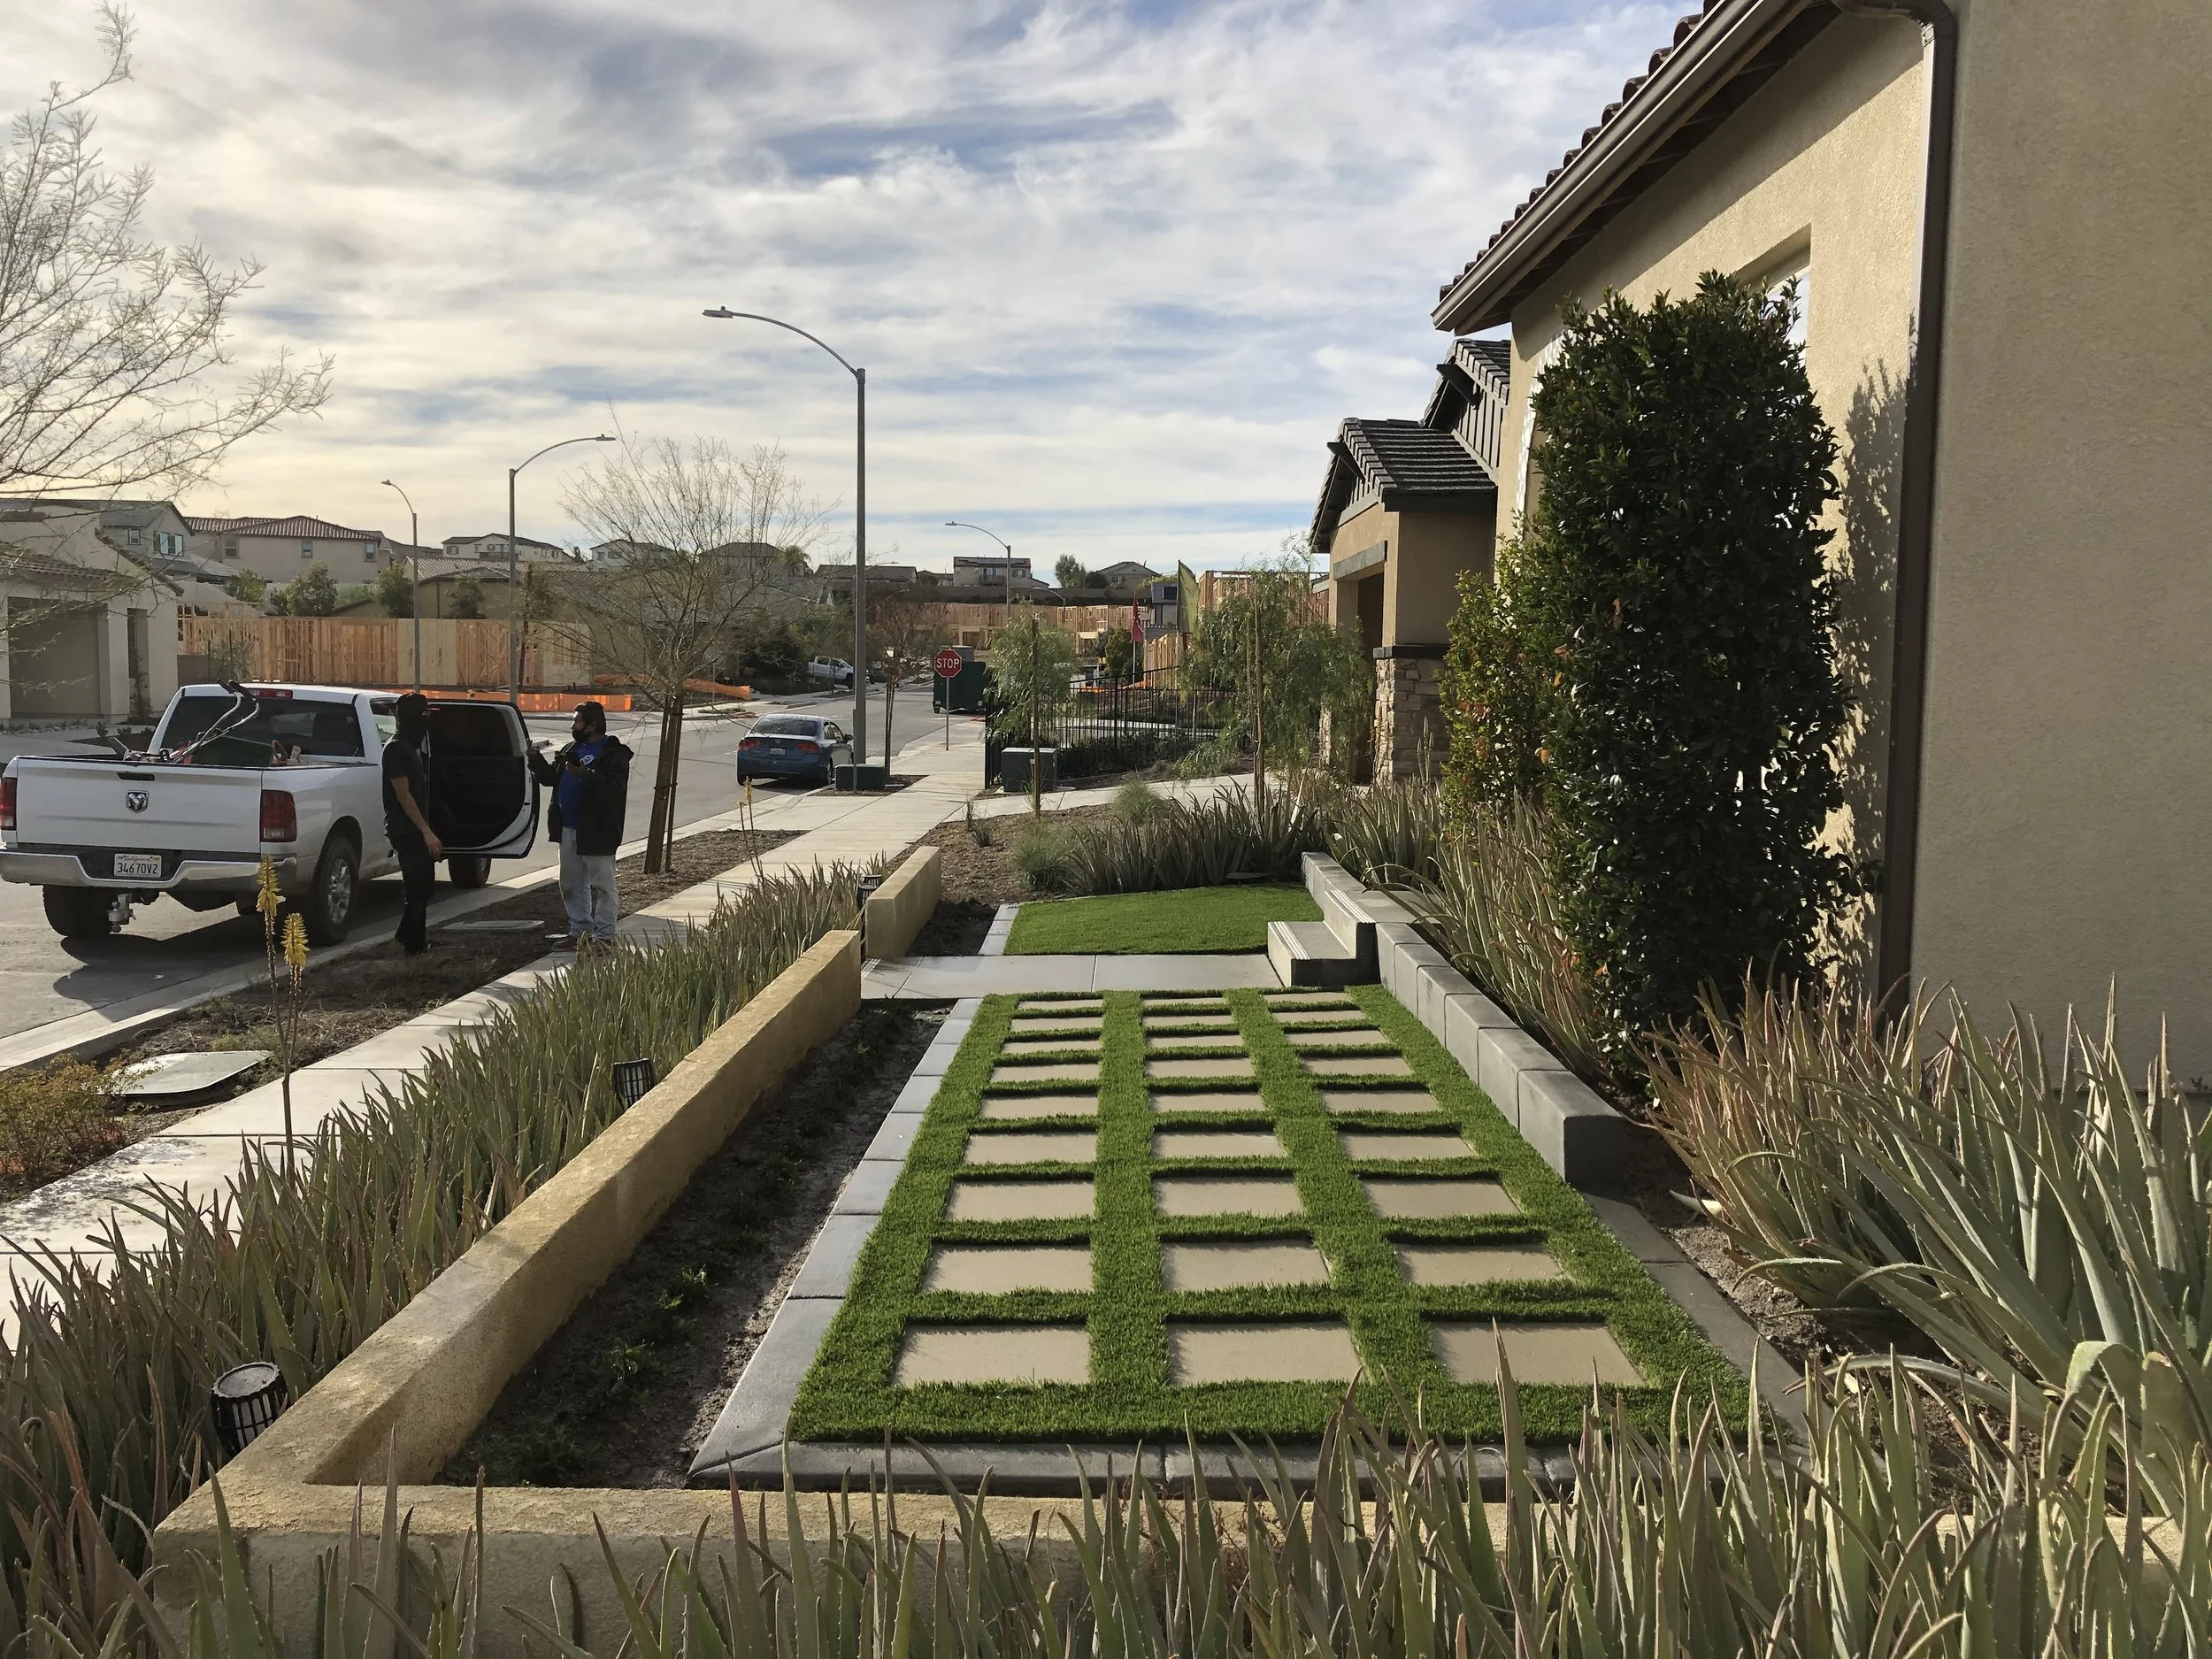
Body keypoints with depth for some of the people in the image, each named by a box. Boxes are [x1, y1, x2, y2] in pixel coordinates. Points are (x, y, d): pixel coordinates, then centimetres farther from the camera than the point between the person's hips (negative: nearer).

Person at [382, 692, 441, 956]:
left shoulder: (411, 747, 16)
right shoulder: (396, 748, -14)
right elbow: (403, 795, -19)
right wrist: (426, 832, -21)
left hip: (417, 830, 10)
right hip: (406, 831, -10)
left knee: (424, 884, 15)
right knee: (417, 888, -8)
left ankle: (411, 940, 25)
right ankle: (413, 946, -2)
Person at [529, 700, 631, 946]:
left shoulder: (613, 754, -11)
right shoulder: (572, 750, 15)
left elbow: (614, 787, -23)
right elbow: (551, 777, 20)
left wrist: (586, 776, -32)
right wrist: (536, 760, 4)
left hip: (595, 832, -9)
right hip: (568, 830, 9)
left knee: (601, 886, -2)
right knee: (571, 884, 15)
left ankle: (604, 935, 2)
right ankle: (579, 930, 26)